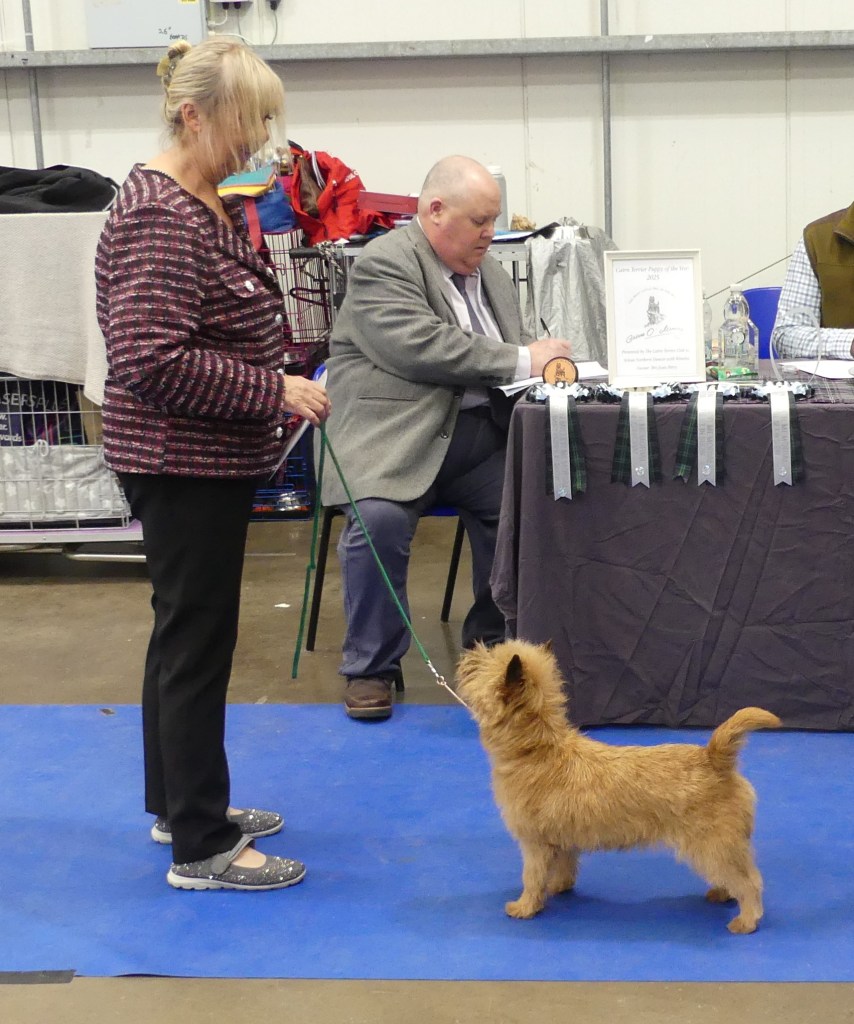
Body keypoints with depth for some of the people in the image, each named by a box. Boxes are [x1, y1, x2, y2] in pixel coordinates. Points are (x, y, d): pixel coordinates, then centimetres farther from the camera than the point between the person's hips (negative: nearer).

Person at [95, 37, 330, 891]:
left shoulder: (208, 204, 12)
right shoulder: (160, 218, -20)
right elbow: (150, 360, -27)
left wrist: (280, 389, 13)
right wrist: (273, 391, -21)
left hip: (207, 460, 10)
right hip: (182, 464, -10)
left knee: (185, 630, 17)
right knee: (196, 640, -4)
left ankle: (180, 803, 31)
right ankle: (200, 847, 6)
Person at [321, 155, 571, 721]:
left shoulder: (491, 272, 18)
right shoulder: (384, 263, -8)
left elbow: (507, 354, 23)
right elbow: (421, 348, -20)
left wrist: (546, 363, -2)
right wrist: (522, 361, -18)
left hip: (478, 429, 6)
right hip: (397, 433, -6)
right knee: (379, 520, -31)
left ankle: (492, 636, 7)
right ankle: (372, 667, -10)